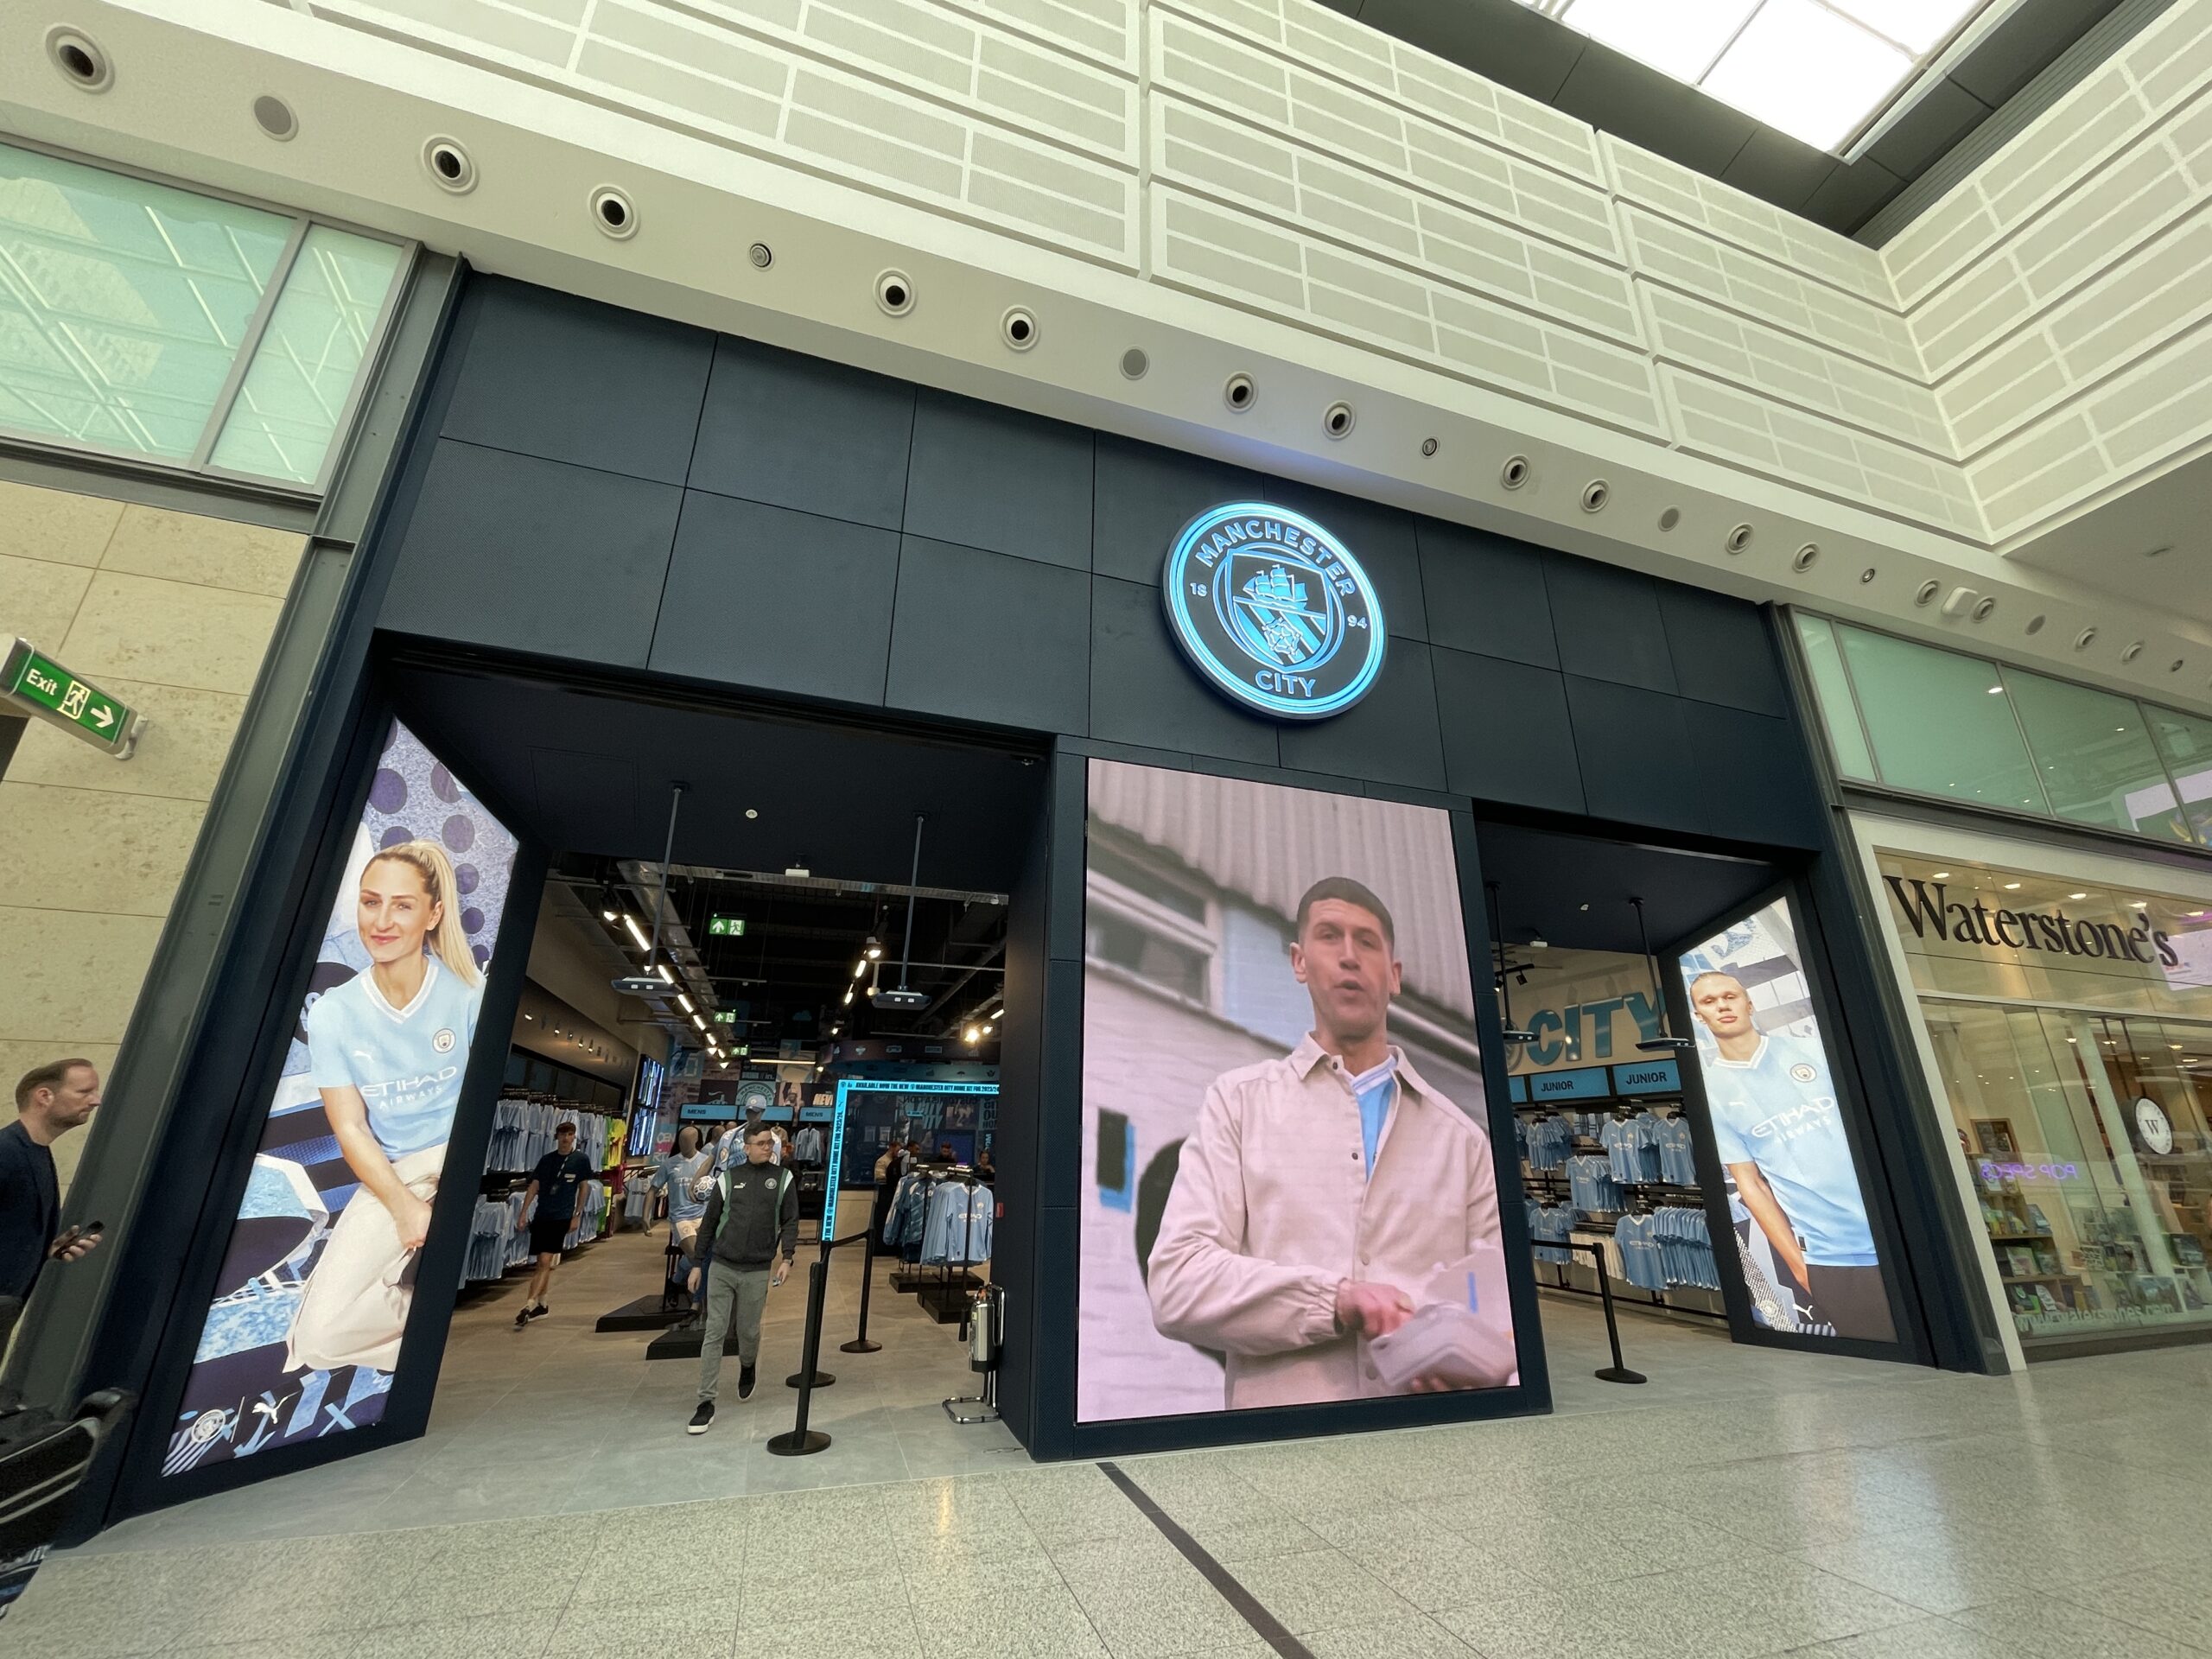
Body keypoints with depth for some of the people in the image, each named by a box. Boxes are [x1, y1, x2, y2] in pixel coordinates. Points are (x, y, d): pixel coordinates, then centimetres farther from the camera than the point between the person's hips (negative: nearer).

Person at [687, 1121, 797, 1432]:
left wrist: (786, 1257, -9)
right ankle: (706, 1403, 10)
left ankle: (747, 1368, 42)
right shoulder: (727, 1177, 2)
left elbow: (790, 1221, 1)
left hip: (757, 1272, 0)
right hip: (721, 1269, 0)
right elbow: (709, 1222, 8)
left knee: (748, 1331, 10)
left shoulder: (783, 1178, 1)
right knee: (714, 1333, -1)